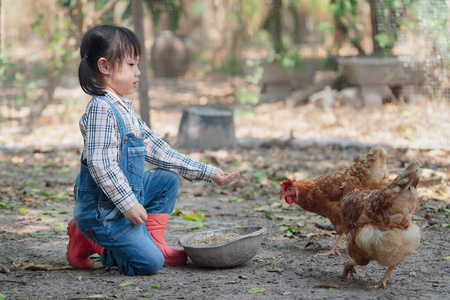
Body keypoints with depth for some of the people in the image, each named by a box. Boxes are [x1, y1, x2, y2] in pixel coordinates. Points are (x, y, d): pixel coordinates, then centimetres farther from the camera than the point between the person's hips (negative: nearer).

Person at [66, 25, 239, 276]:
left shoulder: (124, 109, 14)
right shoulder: (101, 108, -17)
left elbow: (157, 149, 15)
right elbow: (100, 163, -25)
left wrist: (208, 173, 13)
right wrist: (127, 203, -26)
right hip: (104, 208, -9)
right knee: (150, 263, -16)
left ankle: (154, 242, 12)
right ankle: (88, 241, 0)